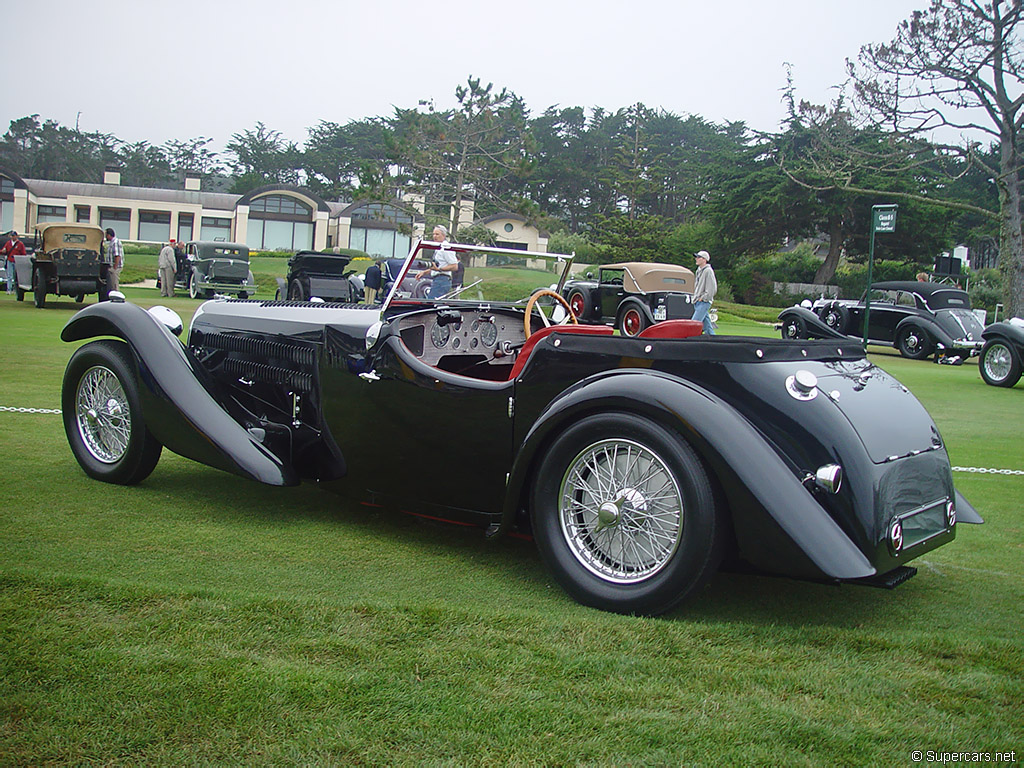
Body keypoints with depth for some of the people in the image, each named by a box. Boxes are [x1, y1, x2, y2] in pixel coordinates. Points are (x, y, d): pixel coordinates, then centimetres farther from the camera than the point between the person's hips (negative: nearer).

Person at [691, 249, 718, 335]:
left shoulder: (708, 271, -11)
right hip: (698, 302, 9)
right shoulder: (699, 270, 17)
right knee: (707, 325, 10)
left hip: (704, 302, -9)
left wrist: (702, 298, -15)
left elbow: (712, 289, -16)